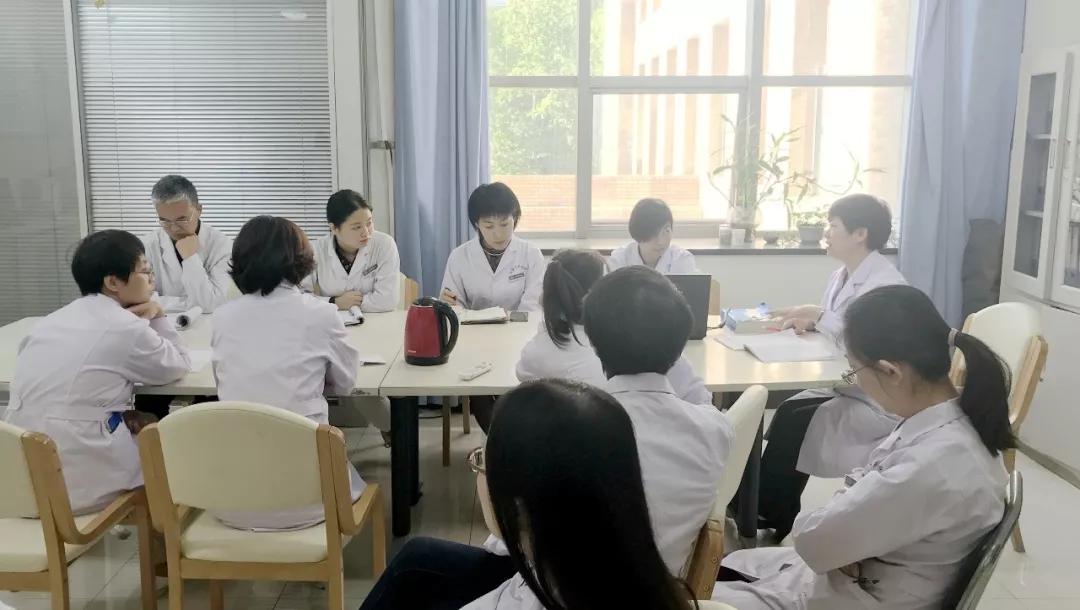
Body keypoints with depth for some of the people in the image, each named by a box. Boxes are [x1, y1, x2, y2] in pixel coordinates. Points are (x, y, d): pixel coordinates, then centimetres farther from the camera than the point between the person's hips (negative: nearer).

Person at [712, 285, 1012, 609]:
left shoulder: (934, 466, -35)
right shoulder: (939, 420, -6)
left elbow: (815, 537, -28)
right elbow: (864, 493, 5)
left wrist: (809, 520, -7)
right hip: (866, 573, 9)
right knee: (733, 564, 21)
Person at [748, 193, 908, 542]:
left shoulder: (885, 284, -20)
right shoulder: (842, 276, 9)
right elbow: (833, 328, 14)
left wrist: (819, 316, -19)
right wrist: (809, 322, -8)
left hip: (879, 403, -8)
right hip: (849, 389, 9)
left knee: (793, 424, -15)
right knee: (788, 410, -9)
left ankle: (770, 519, 4)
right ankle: (765, 509, 2)